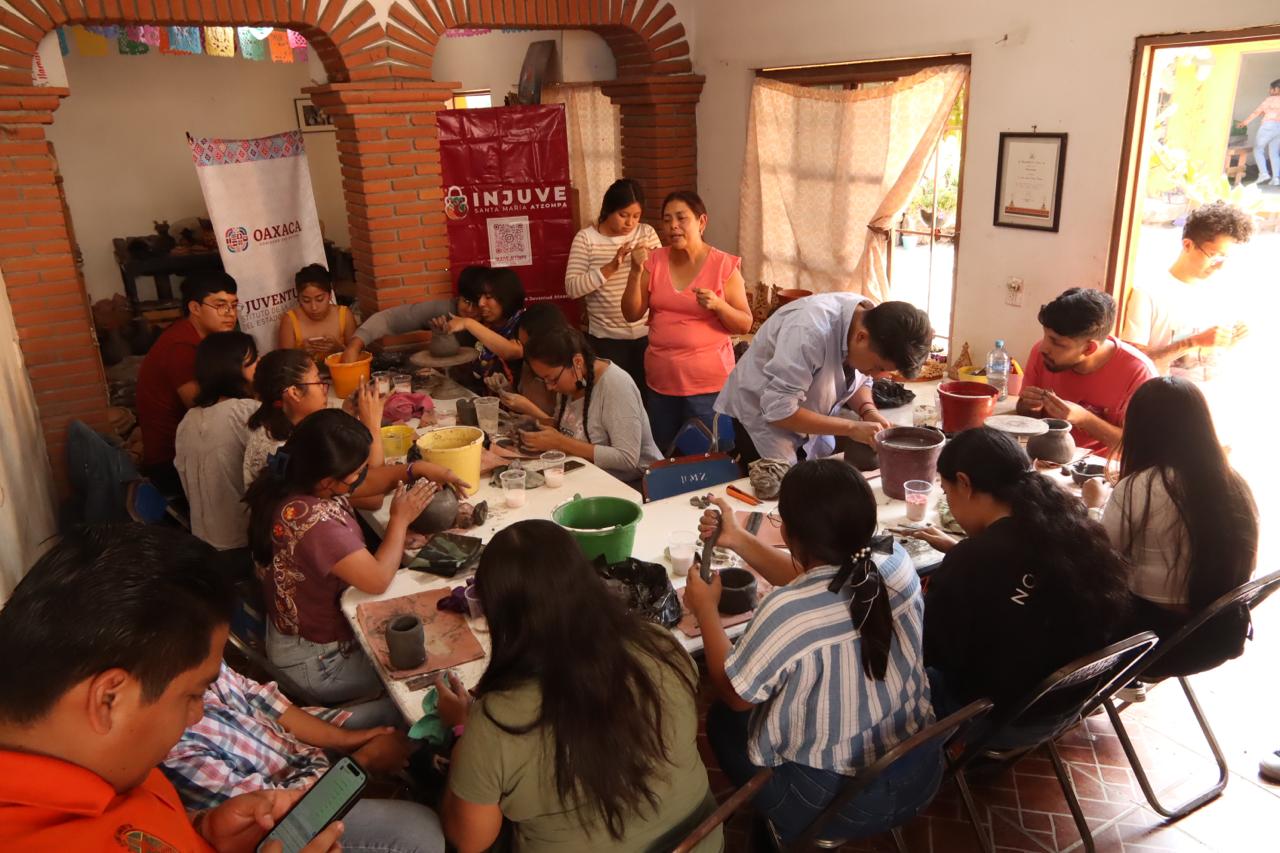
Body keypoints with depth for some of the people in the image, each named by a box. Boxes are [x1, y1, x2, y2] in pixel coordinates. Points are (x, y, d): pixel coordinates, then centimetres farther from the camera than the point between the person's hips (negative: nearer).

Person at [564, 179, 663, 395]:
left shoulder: (647, 233, 4)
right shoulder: (586, 238, -5)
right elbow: (572, 287, -14)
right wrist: (610, 267, -22)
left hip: (646, 334, 2)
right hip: (606, 338, -2)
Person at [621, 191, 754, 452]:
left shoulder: (724, 265, -8)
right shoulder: (654, 261, 2)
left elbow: (745, 325, -5)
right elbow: (631, 315, 0)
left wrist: (717, 305, -23)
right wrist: (636, 272, -13)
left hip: (708, 383, -4)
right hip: (660, 381, 4)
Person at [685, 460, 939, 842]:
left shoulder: (784, 612, -33)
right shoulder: (896, 563, -16)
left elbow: (733, 696, -13)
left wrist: (706, 609, -1)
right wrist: (737, 538, 6)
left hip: (831, 802, -5)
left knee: (722, 718, 21)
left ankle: (768, 824, 37)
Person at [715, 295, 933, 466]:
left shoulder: (874, 321, -14)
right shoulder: (811, 330, -36)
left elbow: (860, 380, 3)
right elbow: (779, 410, -34)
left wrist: (868, 410, -17)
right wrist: (851, 428, -31)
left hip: (809, 420, 6)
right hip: (764, 418, -6)